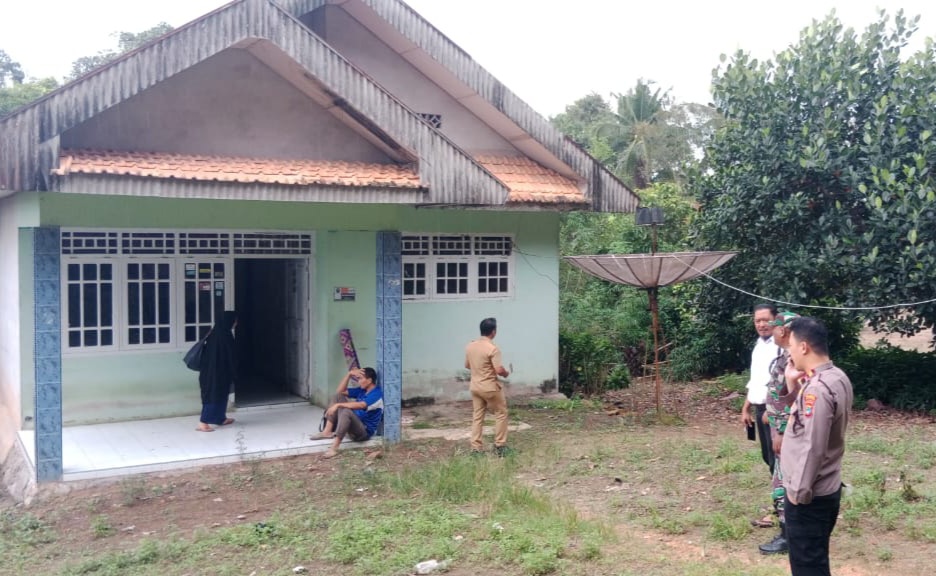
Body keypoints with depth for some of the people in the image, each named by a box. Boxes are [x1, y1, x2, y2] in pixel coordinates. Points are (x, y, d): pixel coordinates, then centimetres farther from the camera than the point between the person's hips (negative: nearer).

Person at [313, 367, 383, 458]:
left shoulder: (377, 394, -16)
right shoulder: (362, 390, 11)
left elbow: (360, 405, -33)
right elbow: (340, 391, 13)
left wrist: (338, 405, -33)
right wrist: (349, 374, 1)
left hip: (364, 432, -9)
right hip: (353, 425, 9)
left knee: (346, 411, -39)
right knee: (338, 395, 3)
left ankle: (333, 449, -40)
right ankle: (327, 431, -9)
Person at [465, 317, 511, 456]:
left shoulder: (470, 346, 2)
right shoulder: (492, 348, -20)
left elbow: (467, 365, 14)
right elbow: (499, 370, -23)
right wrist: (506, 373, -2)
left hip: (475, 387, 6)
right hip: (490, 387, -6)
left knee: (477, 416, 11)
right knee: (500, 414, 10)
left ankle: (476, 448, 10)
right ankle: (499, 445, 12)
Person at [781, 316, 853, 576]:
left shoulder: (817, 389, -26)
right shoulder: (837, 378, 5)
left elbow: (812, 447, -26)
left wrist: (798, 492, -17)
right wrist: (794, 386, 1)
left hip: (809, 496, -9)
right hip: (826, 489, 10)